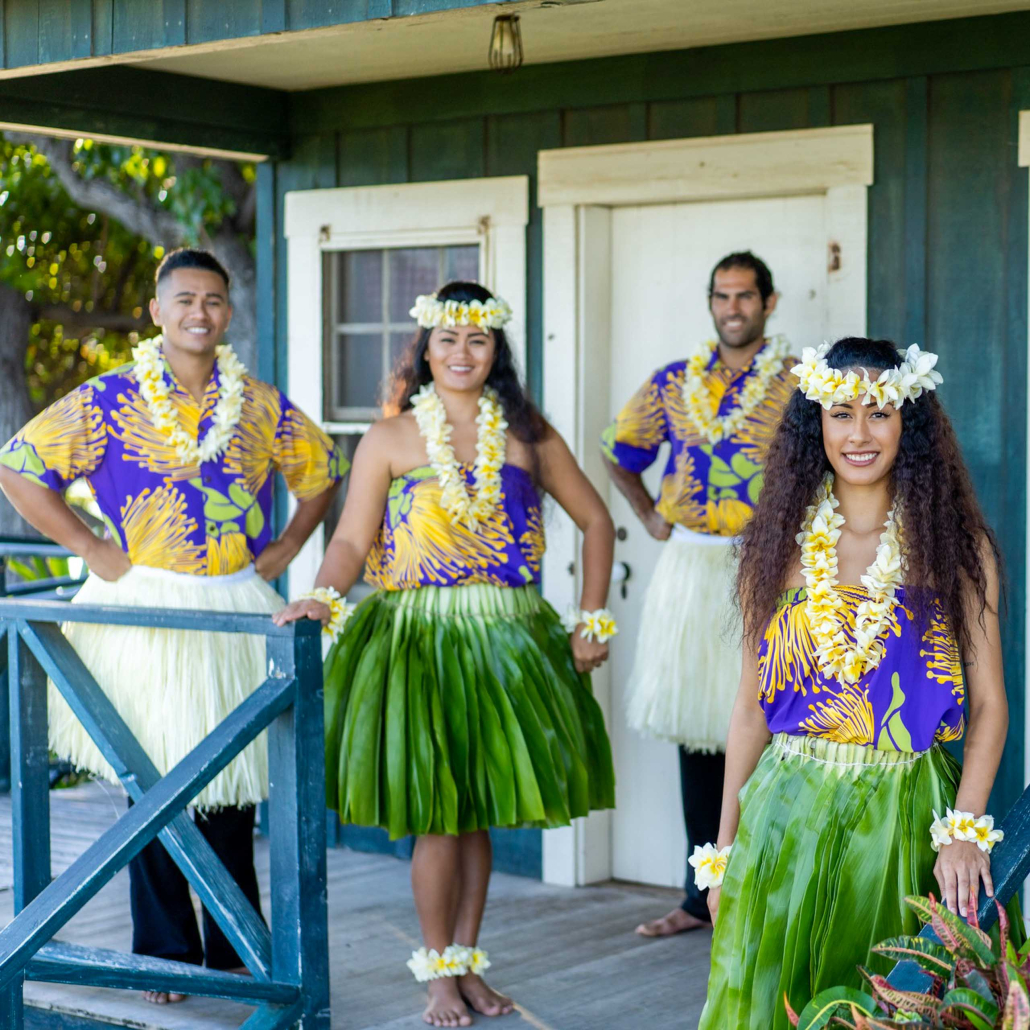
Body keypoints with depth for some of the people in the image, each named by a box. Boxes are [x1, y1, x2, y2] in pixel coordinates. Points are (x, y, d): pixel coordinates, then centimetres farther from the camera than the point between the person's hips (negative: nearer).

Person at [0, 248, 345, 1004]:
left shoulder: (261, 406, 7)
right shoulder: (107, 401, -2)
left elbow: (324, 471, 20)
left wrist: (284, 550, 8)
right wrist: (93, 550, -7)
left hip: (237, 611, 2)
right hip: (145, 609, -2)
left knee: (234, 784, 7)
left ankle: (236, 951, 20)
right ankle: (165, 954, 14)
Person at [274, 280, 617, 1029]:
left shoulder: (527, 434, 7)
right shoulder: (392, 439, 2)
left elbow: (596, 522, 12)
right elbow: (352, 540, -5)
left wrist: (593, 621, 5)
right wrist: (325, 596, -25)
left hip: (506, 640, 2)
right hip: (419, 636, -2)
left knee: (478, 811, 8)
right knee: (435, 814, -2)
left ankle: (468, 963, 20)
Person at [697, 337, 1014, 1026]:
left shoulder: (955, 544, 0)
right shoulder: (780, 545, 4)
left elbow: (990, 704, -3)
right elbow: (751, 708, 7)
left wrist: (965, 832, -15)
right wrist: (724, 847, 6)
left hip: (906, 815, -1)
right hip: (789, 813, 1)